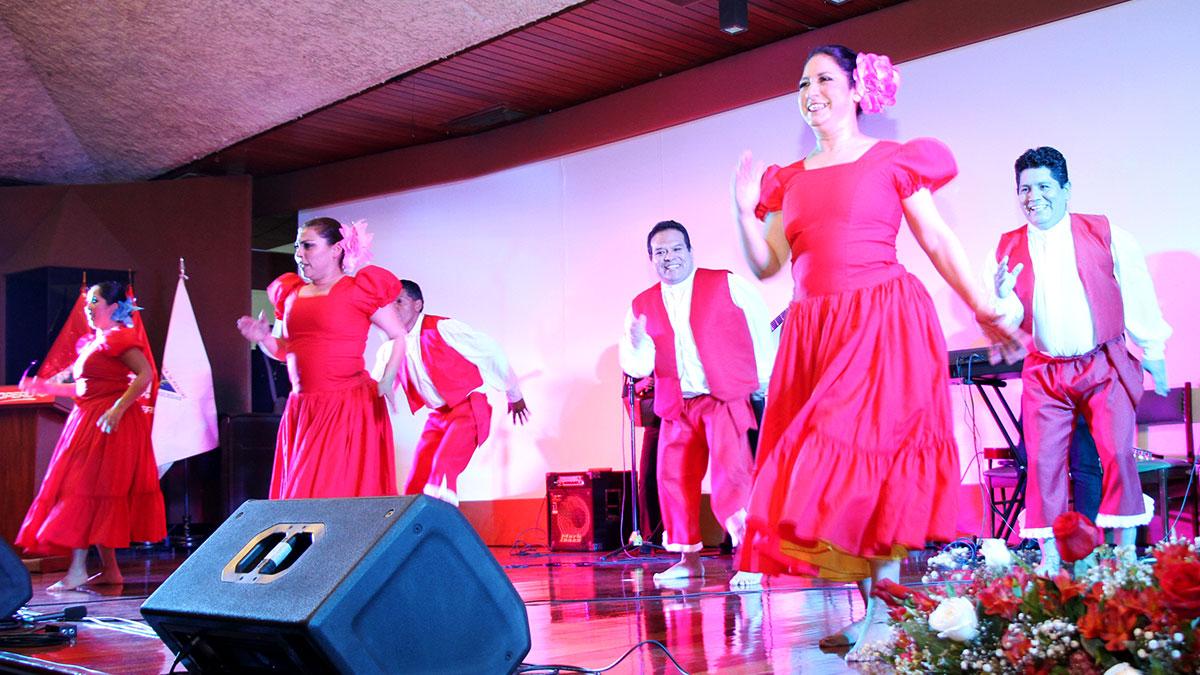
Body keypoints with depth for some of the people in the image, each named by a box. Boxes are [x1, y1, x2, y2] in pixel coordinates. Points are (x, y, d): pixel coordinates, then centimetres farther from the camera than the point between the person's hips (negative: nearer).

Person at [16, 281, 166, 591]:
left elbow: (145, 375, -20)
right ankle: (110, 570, 13)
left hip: (110, 424, -9)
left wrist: (117, 409, -27)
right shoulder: (94, 342, 19)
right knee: (96, 496, 8)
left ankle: (78, 570, -8)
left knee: (84, 490, -10)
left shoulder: (119, 337, -9)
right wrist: (47, 387, 16)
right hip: (88, 421, 9)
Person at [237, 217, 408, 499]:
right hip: (302, 409, 6)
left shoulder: (361, 288, -2)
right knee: (298, 497, 7)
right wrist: (264, 338, 1)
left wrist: (387, 380, -15)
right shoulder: (290, 293, 15)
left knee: (342, 497, -7)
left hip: (347, 409, -6)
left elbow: (400, 336, -1)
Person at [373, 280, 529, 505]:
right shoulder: (390, 348, 3)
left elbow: (492, 351, -7)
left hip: (469, 409, -7)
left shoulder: (442, 329, -14)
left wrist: (514, 395, 2)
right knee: (416, 483, 1)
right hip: (439, 415, 7)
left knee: (443, 469, -25)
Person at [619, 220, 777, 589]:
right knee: (673, 478, 3)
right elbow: (638, 368, 8)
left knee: (730, 470, -18)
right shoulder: (642, 306, 9)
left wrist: (767, 384, 4)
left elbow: (762, 333, 6)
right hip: (676, 406, 4)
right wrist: (636, 344, -14)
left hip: (725, 396, -4)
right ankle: (688, 559, 18)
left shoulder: (727, 285, 1)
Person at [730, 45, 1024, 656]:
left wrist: (985, 312, 1)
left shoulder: (893, 161, 5)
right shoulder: (790, 180, 17)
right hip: (813, 331, 5)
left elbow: (938, 241, 4)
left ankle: (886, 616, -7)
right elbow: (765, 265, 11)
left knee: (868, 453, -13)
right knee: (824, 466, 2)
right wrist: (745, 209, -3)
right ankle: (866, 611, 11)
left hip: (881, 324, -5)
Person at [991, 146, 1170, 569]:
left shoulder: (1106, 235, 0)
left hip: (1105, 365, -1)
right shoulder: (1008, 248, 4)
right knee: (1043, 460, -4)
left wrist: (1153, 351, 8)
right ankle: (1050, 557, 5)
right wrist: (1003, 297, -18)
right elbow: (1009, 319, 4)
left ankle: (1126, 552, 4)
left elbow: (1137, 295, 5)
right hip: (1044, 372, 2)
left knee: (1118, 452, -9)